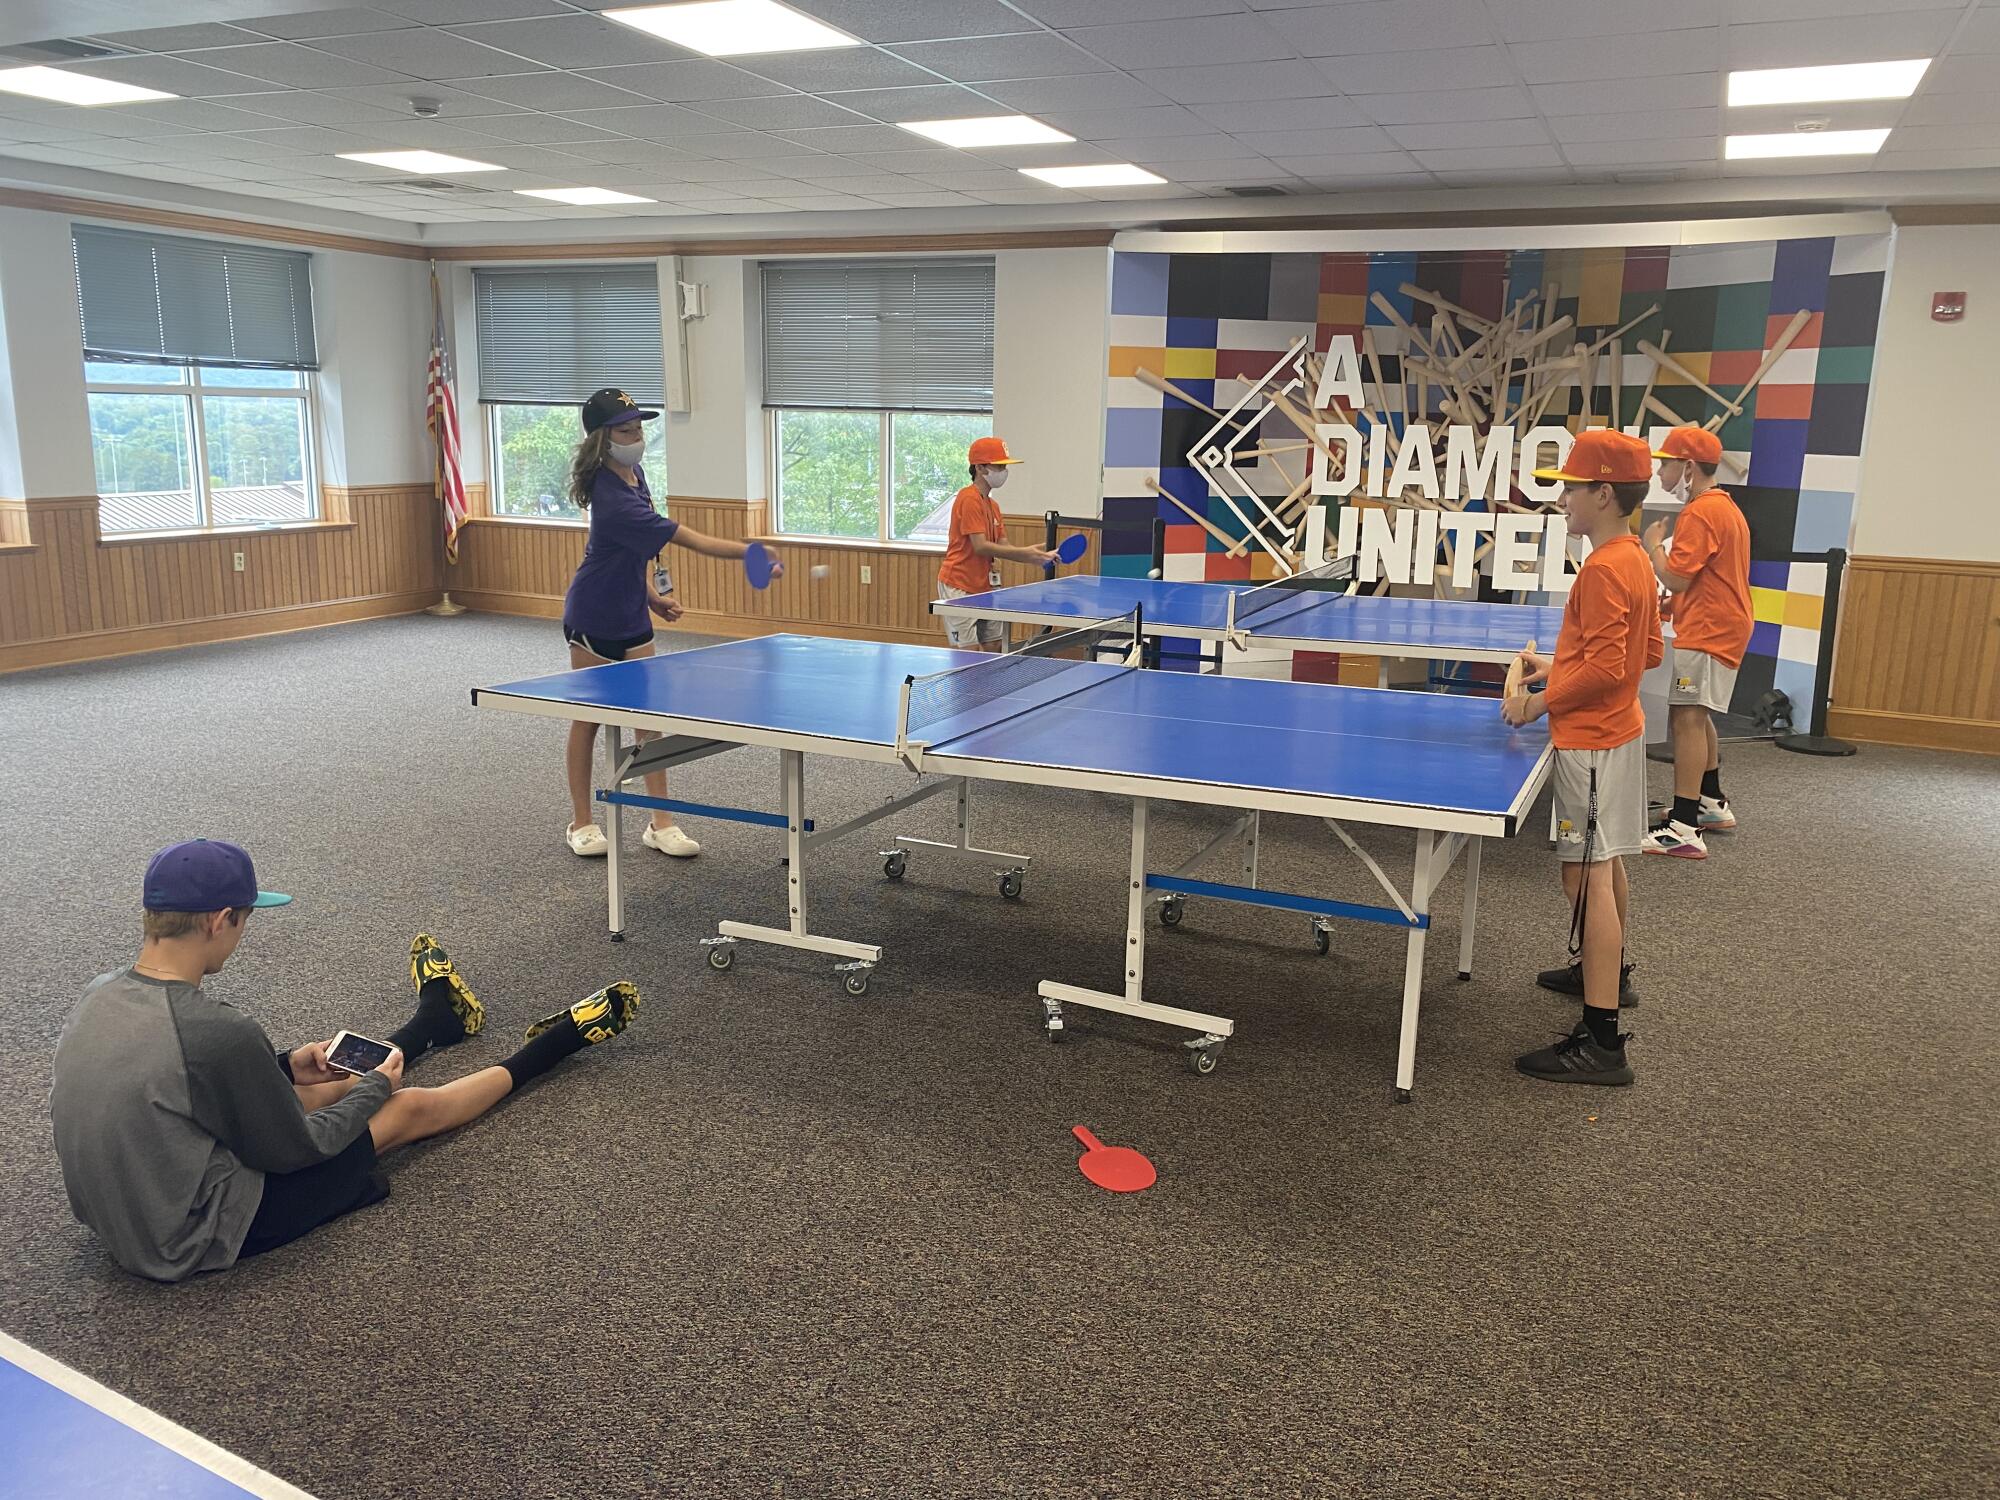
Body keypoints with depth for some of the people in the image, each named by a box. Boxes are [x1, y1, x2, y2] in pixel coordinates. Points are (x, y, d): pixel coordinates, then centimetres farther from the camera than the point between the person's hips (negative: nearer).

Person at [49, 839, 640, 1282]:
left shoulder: (99, 996, -7)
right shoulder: (217, 1032, -33)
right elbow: (297, 1148, -19)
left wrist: (284, 1067, 8)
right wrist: (377, 1085, -3)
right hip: (196, 1241, -7)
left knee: (319, 1087, 25)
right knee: (407, 1108, 8)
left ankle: (439, 1017, 52)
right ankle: (555, 1043, 27)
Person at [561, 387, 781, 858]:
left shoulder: (634, 475, -1)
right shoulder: (615, 501, -29)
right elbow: (696, 542, -31)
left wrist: (651, 592, 2)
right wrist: (753, 554, -35)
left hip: (632, 616, 8)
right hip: (594, 619, -7)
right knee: (589, 718, 6)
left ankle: (660, 823, 11)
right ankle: (582, 823, 20)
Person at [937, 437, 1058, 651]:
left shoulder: (993, 505, 14)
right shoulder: (969, 499, -14)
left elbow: (1002, 548, 10)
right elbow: (980, 547, -21)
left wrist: (1038, 557, -3)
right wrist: (1023, 552, -22)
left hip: (984, 587, 9)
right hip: (959, 587, -9)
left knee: (994, 646, 8)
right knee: (970, 653, -9)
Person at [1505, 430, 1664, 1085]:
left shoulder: (1603, 570, -21)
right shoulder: (1636, 561, 10)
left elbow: (1604, 669, -26)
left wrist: (1539, 703, -15)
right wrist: (1559, 666, 13)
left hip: (1591, 742, -11)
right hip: (1618, 732, 11)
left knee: (1588, 877, -11)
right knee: (1607, 863, 25)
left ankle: (1601, 1040, -10)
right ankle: (1609, 970, 46)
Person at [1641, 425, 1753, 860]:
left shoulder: (1700, 514, -17)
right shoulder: (1725, 507, 16)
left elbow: (1675, 578, -21)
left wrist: (1655, 545, -5)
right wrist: (1675, 603, 14)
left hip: (1707, 633, -11)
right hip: (1722, 627, 11)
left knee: (1687, 719, -16)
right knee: (1696, 718, 22)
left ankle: (1683, 829, -22)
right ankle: (1712, 804, 35)